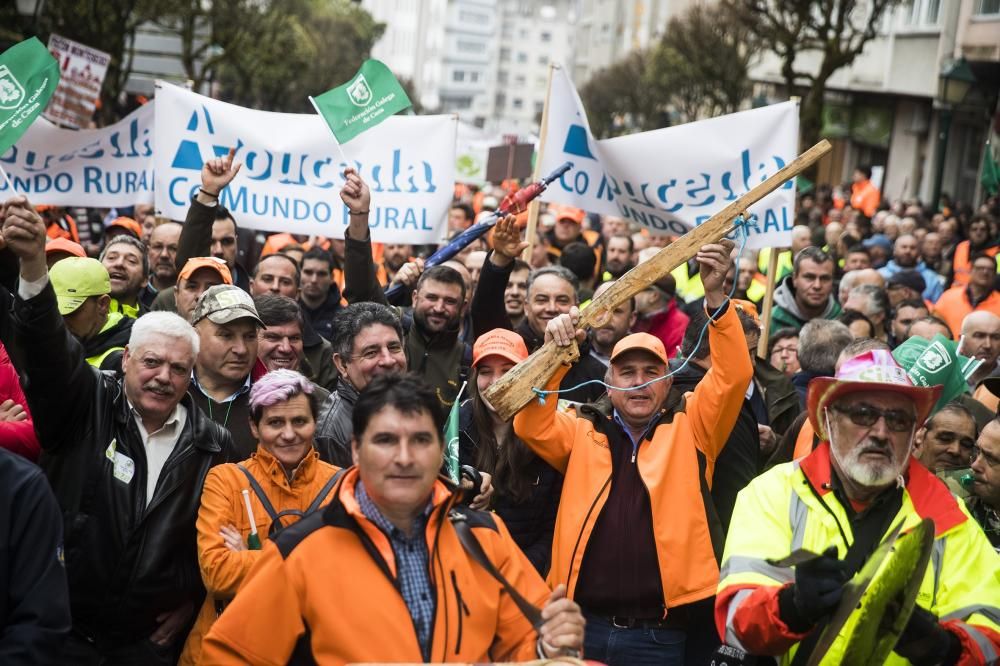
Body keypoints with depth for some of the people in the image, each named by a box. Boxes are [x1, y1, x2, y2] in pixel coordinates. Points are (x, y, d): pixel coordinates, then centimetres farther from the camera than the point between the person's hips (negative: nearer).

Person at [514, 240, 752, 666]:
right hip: (582, 627, 1)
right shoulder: (582, 434, 13)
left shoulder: (689, 432, 9)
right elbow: (531, 424, -4)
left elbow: (733, 376, -3)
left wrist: (715, 296, -16)